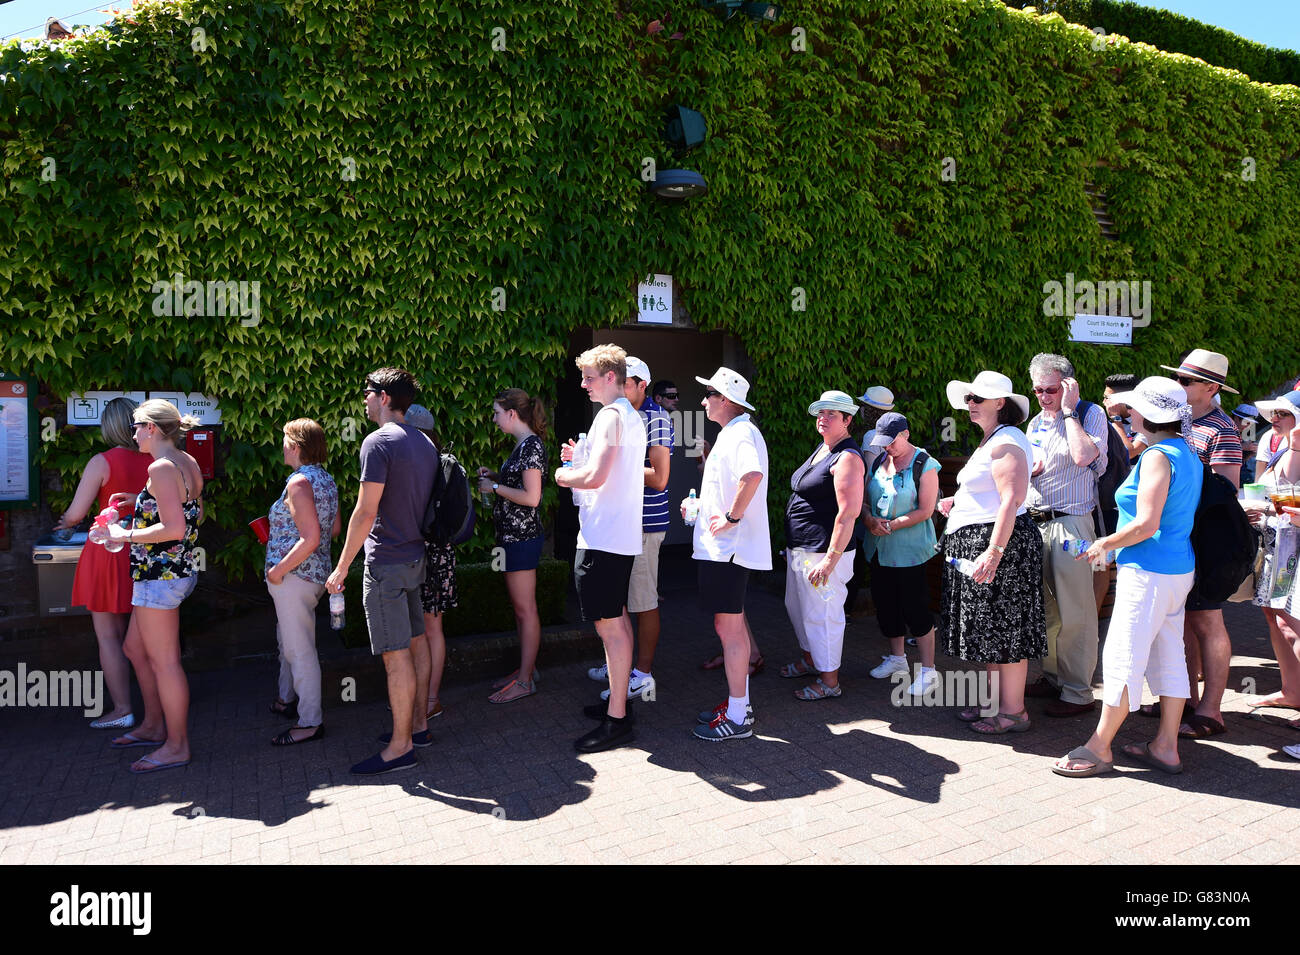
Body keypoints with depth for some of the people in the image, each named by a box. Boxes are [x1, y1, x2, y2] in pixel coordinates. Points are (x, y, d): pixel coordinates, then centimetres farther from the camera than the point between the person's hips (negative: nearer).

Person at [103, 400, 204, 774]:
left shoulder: (161, 468, -18)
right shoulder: (188, 464, 10)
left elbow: (173, 528, -25)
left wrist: (125, 535, -14)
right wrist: (139, 501, 18)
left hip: (160, 574, -10)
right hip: (176, 571, 10)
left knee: (164, 660, -1)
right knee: (135, 648, 23)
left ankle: (177, 746, 9)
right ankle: (153, 725, 35)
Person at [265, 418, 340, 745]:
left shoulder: (300, 482, -19)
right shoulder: (326, 479, 9)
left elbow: (310, 539, -25)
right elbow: (335, 528, 16)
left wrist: (279, 569, -17)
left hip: (294, 575, -10)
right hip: (316, 571, 10)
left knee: (299, 648, -2)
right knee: (287, 639, 25)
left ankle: (310, 722, 6)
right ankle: (288, 699, 41)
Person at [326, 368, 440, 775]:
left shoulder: (378, 442, -15)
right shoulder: (426, 443, 12)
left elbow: (366, 512, -19)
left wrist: (342, 567, -13)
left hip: (387, 563, -9)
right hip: (416, 558, 9)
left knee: (396, 654, -4)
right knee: (415, 641, 16)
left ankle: (400, 746, 3)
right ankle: (418, 723, 27)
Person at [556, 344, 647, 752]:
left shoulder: (610, 416, -15)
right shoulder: (631, 416, 17)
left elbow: (596, 477, -25)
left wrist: (565, 477, -6)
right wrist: (581, 457, 15)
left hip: (602, 539, -11)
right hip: (622, 535, 11)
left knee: (609, 625, -6)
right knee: (616, 619, 18)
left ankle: (616, 719, -1)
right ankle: (618, 698, 30)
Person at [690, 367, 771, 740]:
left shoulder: (741, 433, -16)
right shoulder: (733, 433, 18)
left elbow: (753, 475, -36)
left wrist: (732, 517, -26)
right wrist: (701, 506, 20)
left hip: (729, 546, -11)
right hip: (724, 546, 11)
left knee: (729, 627, -5)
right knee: (732, 625, 16)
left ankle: (737, 717, 4)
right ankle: (739, 702, 27)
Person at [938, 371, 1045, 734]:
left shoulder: (1006, 442, -15)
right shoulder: (991, 440, 18)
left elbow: (1010, 501, -24)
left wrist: (993, 552, -29)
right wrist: (958, 502, 14)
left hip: (1001, 541, -11)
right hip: (978, 541, 11)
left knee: (1004, 628, -3)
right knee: (992, 629, 16)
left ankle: (1013, 711, 6)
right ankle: (994, 700, 26)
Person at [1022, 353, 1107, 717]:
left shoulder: (1090, 414, -5)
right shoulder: (1035, 423, 15)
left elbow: (1083, 456, -24)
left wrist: (1068, 411, -15)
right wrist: (1027, 470, 3)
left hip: (1070, 523, -7)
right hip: (1035, 523, 7)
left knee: (1074, 612, -2)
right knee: (1045, 608, 14)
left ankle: (1078, 692, 7)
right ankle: (1052, 677, 27)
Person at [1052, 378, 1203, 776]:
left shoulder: (1158, 456, -17)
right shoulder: (1187, 454, 12)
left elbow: (1146, 524, -22)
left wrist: (1104, 544, -8)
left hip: (1149, 572, -10)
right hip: (1178, 568, 10)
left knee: (1123, 657, -3)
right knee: (1167, 655, 13)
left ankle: (1099, 748, 5)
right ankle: (1165, 747, 21)